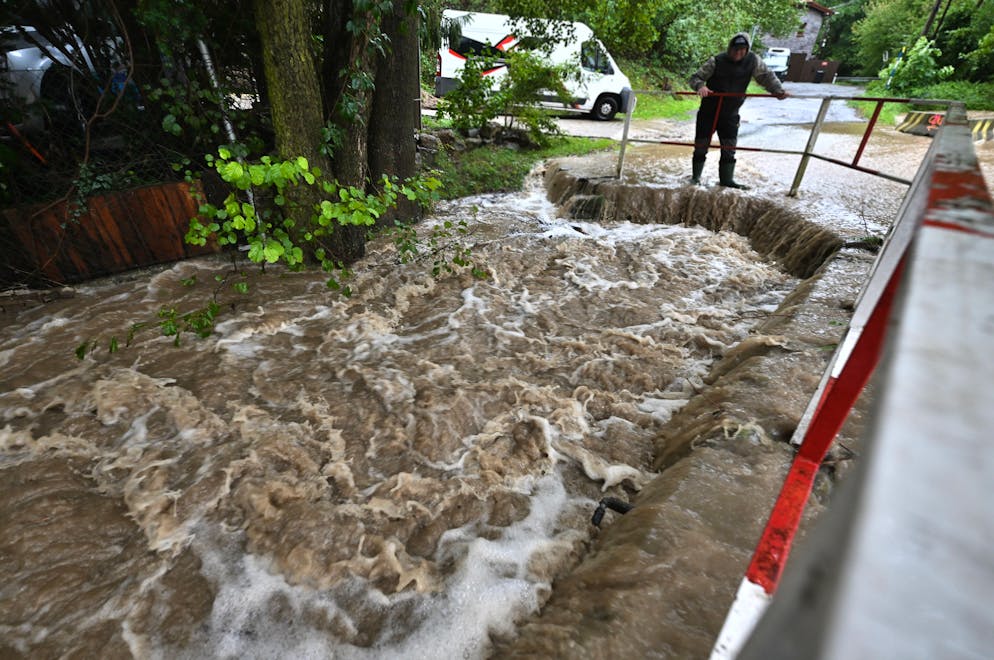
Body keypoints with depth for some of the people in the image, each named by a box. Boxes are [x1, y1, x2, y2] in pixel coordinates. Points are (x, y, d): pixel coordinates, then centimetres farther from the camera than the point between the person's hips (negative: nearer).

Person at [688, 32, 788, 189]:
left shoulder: (753, 60, -3)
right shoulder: (716, 61, -12)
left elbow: (766, 76, 4)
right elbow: (696, 77, -10)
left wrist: (778, 90, -11)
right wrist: (700, 86, -32)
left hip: (730, 113, 3)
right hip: (709, 111, -2)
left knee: (729, 148, 1)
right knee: (701, 145, 3)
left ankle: (726, 179, 9)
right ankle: (696, 177, 18)